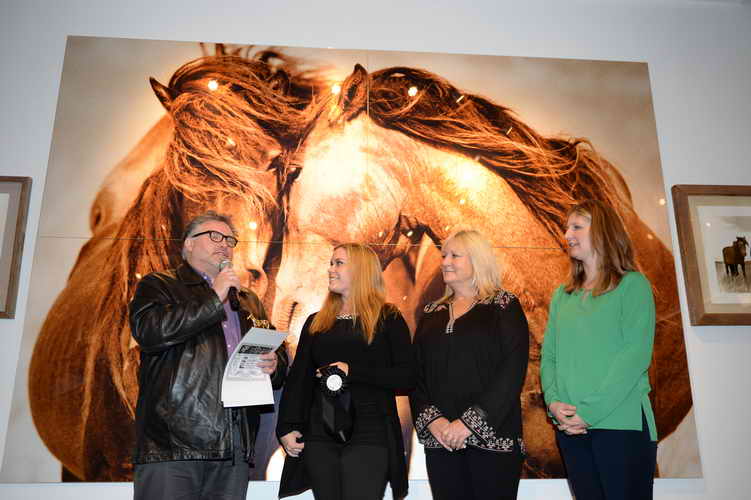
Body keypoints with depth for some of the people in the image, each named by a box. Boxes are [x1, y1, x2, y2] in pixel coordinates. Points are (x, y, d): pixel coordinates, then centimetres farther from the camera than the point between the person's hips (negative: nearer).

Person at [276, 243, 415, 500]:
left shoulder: (388, 319, 1)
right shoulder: (315, 323, 14)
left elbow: (406, 379, -7)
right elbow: (297, 379, 11)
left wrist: (353, 372, -15)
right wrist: (286, 428, 0)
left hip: (369, 437, -4)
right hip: (319, 437, 4)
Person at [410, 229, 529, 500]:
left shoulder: (504, 307, 1)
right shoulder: (432, 313, 14)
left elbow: (513, 372, -8)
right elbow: (416, 373, 9)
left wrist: (469, 422, -14)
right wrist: (431, 419, -7)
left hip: (492, 436, -3)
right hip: (439, 439, 4)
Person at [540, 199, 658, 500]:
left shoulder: (632, 284, -1)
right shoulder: (562, 295, 14)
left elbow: (637, 355, -11)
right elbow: (548, 355, 10)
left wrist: (590, 412, -17)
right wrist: (554, 401, -9)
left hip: (621, 422, -4)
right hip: (571, 427, 5)